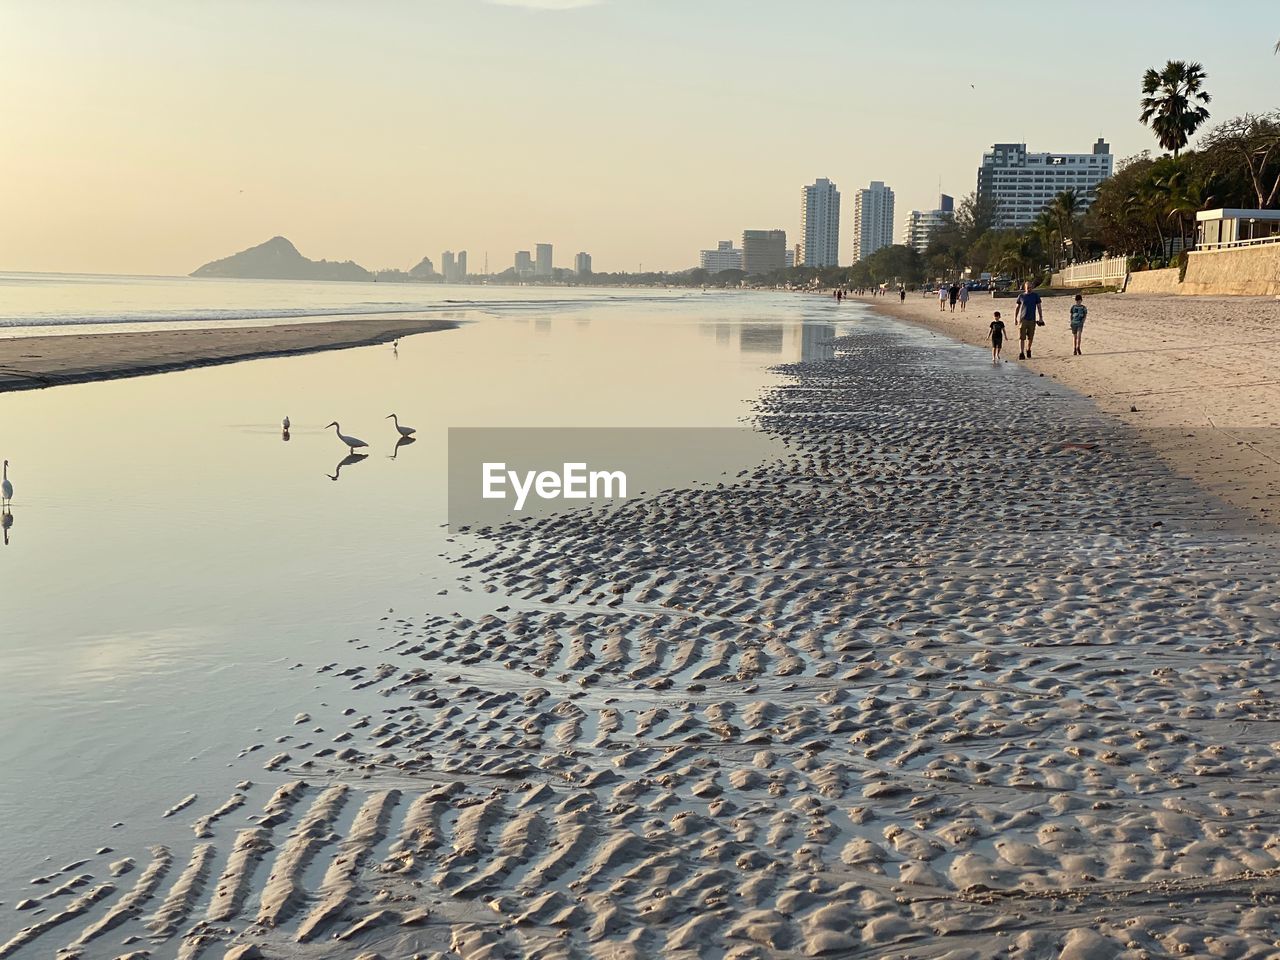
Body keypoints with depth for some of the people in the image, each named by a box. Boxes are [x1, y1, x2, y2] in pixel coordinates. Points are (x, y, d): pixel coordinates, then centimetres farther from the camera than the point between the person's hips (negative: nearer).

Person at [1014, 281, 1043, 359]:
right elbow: (1016, 308, 12)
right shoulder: (1021, 296, 5)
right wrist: (1015, 318, 6)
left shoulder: (1036, 295, 5)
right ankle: (1021, 353, -11)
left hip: (1032, 320, 1)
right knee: (1021, 337, -9)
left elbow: (1039, 307, 6)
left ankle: (1028, 350, 30)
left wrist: (1041, 318, -1)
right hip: (1022, 319, -1)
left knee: (1030, 337, 8)